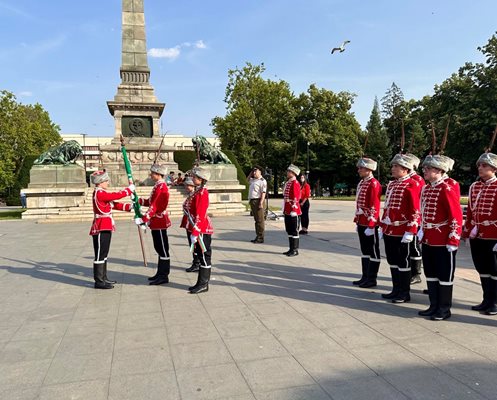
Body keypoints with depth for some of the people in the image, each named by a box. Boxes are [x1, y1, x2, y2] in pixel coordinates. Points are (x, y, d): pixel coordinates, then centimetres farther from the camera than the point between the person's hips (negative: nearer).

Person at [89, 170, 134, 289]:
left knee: (103, 254, 15)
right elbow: (116, 195, -18)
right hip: (101, 228, -10)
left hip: (105, 228, 10)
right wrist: (130, 189, -6)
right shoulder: (99, 193, -15)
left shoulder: (102, 193, 17)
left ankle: (103, 278, 24)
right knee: (100, 255, -5)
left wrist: (129, 206, 7)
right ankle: (99, 282, 1)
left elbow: (114, 204, 15)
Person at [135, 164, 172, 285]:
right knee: (159, 248, 16)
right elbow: (151, 202, 21)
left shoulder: (161, 187, -17)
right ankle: (161, 273, 26)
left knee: (163, 249, -3)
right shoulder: (158, 186, 14)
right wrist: (138, 200, 10)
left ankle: (164, 276, 4)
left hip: (159, 222, -10)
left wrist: (143, 219, -24)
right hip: (157, 222, 10)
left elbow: (155, 206, -23)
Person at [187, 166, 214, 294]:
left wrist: (195, 232, -22)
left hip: (202, 230, -9)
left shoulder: (202, 192, -16)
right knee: (201, 256, 14)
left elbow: (200, 214, -21)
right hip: (200, 229, 9)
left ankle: (203, 284, 8)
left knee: (204, 256, -1)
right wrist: (193, 230, 19)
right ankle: (201, 283, 23)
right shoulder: (198, 191, 13)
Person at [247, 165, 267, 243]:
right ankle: (258, 236, 20)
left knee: (260, 220, -5)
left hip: (258, 201, -9)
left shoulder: (262, 181, -10)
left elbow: (263, 193, -17)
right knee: (256, 220, 13)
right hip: (252, 201, 9)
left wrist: (261, 203, -24)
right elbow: (247, 179, 39)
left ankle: (261, 238, -1)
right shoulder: (253, 180, 17)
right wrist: (251, 173, 22)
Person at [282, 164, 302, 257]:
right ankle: (291, 249, 22)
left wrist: (293, 210, -20)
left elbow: (296, 198, -17)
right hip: (287, 212, 9)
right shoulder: (287, 183, 16)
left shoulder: (295, 183, -12)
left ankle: (295, 250, 6)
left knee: (294, 231, -1)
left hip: (293, 212, -9)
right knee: (289, 231, 13)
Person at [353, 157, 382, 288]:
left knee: (373, 251, 2)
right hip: (362, 222, 9)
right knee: (364, 250, 14)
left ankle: (372, 279, 10)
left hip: (370, 223, -9)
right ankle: (365, 277, 24)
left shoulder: (374, 184, -13)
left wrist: (370, 225, -21)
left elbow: (374, 207, -18)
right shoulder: (361, 183, 14)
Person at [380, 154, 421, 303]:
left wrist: (410, 232, -18)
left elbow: (415, 211, -15)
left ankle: (405, 293, 15)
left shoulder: (412, 185, -10)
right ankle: (396, 290, 26)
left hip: (402, 231, -8)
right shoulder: (391, 184, 14)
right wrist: (383, 227, 18)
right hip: (389, 230, 8)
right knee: (392, 261, 14)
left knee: (403, 262, 3)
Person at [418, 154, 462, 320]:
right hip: (428, 240, 8)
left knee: (444, 275, 6)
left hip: (444, 241, -8)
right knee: (430, 274, 15)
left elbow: (456, 216, -17)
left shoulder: (448, 188, -15)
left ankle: (444, 309, 19)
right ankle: (434, 306, 27)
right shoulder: (427, 188, 10)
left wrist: (453, 240, -18)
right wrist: (422, 231, 15)